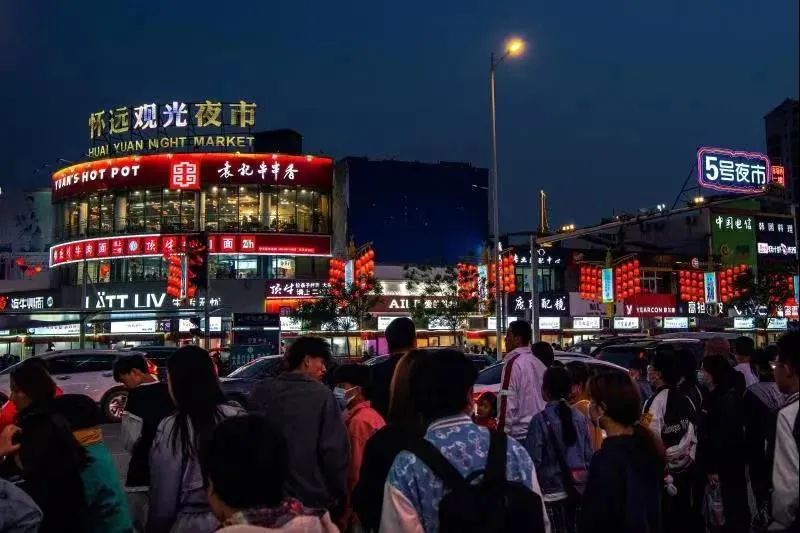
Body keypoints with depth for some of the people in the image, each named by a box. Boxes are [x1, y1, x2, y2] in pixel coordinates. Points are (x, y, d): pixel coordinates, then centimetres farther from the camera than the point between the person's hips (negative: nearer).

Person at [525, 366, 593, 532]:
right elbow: (589, 455, 7)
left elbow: (533, 460, -13)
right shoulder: (579, 417, 2)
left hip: (552, 492, -5)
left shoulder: (540, 420, -14)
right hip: (577, 489, 5)